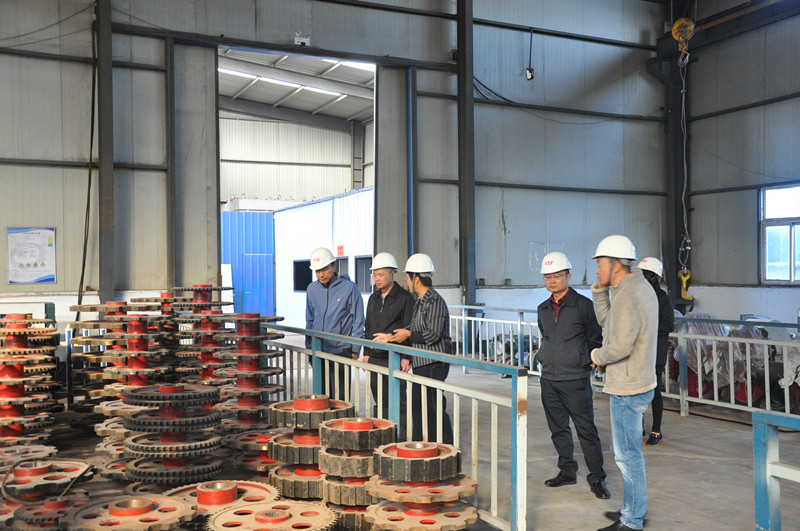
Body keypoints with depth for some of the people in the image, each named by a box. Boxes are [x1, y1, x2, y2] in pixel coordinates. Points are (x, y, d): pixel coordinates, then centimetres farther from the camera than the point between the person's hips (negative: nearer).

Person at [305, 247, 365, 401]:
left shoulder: (349, 287, -5)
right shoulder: (312, 289, 9)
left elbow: (358, 321, -2)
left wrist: (355, 350, -5)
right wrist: (308, 347, 15)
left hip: (341, 351, -5)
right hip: (318, 351, 5)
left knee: (339, 396, -4)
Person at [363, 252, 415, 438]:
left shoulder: (404, 298, -5)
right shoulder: (373, 299, 15)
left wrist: (406, 357, -14)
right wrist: (366, 353, 15)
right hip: (375, 358, 6)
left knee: (399, 402, -4)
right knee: (380, 402, 12)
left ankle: (402, 441, 2)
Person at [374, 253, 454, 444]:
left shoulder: (435, 301, -15)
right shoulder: (420, 303, 16)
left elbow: (433, 335, -22)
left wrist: (409, 335, -9)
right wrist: (390, 337, 22)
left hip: (434, 365, -10)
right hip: (421, 364, 10)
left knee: (435, 409, -5)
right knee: (417, 406, 14)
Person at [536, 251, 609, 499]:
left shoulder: (583, 305, -7)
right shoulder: (543, 309, 10)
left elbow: (595, 338, 0)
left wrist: (589, 363, -3)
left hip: (575, 379, -6)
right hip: (549, 379, 6)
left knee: (586, 429, -2)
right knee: (558, 428, 13)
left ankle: (597, 479, 8)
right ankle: (567, 472, 26)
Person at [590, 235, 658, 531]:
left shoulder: (627, 297, -22)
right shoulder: (641, 287, 10)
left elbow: (620, 347, -28)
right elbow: (605, 321, 16)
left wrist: (597, 356, -8)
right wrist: (600, 289, 5)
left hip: (627, 389, -10)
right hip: (640, 382, 10)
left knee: (628, 454, 0)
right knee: (627, 451, 20)